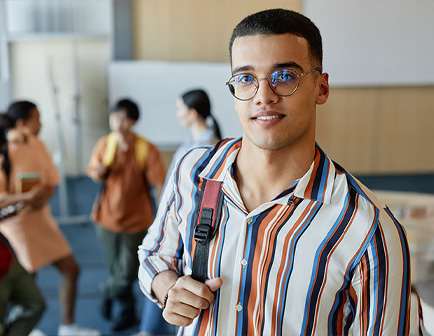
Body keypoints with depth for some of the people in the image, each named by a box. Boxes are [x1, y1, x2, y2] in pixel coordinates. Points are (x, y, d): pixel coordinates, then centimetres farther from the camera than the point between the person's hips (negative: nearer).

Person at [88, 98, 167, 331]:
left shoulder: (146, 149, -15)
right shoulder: (105, 144, -4)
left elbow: (160, 184, -15)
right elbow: (94, 172, 10)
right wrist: (99, 172, -14)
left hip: (136, 222, -3)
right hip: (108, 218, 3)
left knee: (128, 273, 3)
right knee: (116, 270, 15)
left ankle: (109, 291, 37)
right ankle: (127, 312, 39)